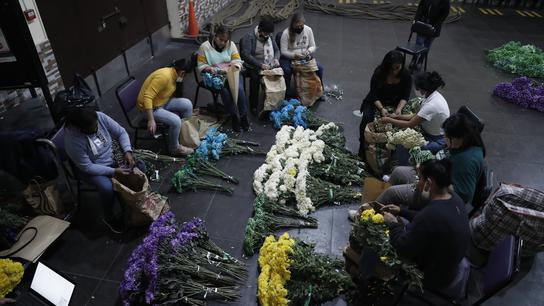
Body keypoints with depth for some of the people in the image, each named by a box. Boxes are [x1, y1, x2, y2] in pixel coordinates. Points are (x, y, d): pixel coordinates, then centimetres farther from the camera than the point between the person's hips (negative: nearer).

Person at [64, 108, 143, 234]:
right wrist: (113, 171, -30)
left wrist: (127, 151, -25)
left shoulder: (100, 117, -21)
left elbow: (121, 132, -10)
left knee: (139, 165, -12)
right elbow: (87, 167, -26)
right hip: (90, 169, -5)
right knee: (107, 187, -30)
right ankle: (109, 217, -1)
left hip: (112, 157, 5)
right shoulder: (73, 139, -32)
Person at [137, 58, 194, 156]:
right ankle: (174, 148, -1)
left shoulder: (173, 73, -3)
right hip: (150, 107, -9)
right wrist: (151, 120, -35)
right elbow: (147, 97, -34)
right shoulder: (164, 76, -32)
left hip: (162, 101, 9)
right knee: (176, 121, -25)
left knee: (187, 104, 1)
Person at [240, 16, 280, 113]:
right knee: (255, 77, -36)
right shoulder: (249, 37, -8)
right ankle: (253, 106, -20)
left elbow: (277, 50, 19)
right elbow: (246, 54, -19)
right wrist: (260, 65, -28)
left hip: (269, 67, 5)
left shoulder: (269, 37, 13)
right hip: (253, 67, -5)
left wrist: (276, 59, -6)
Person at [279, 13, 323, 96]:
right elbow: (283, 51, -14)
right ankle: (287, 92, -14)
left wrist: (308, 51, -20)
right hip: (289, 58, -3)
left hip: (305, 57, 3)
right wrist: (294, 55, -31)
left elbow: (313, 46, 4)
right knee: (287, 71, -35)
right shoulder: (286, 33, -16)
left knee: (319, 68, -16)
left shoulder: (308, 30, -5)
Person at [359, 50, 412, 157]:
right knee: (367, 118, -27)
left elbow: (405, 96, -8)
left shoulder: (406, 76, -10)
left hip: (396, 103, 2)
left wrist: (399, 108, -28)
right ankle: (363, 150, -13)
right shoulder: (379, 73, -17)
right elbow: (374, 95, -17)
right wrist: (381, 108, -34)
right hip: (376, 102, -1)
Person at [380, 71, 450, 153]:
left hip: (437, 140, -9)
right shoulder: (432, 95, -4)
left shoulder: (432, 105, -31)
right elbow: (417, 116, 5)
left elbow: (410, 124, -24)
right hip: (430, 133, 9)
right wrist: (397, 116, -2)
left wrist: (389, 120, -14)